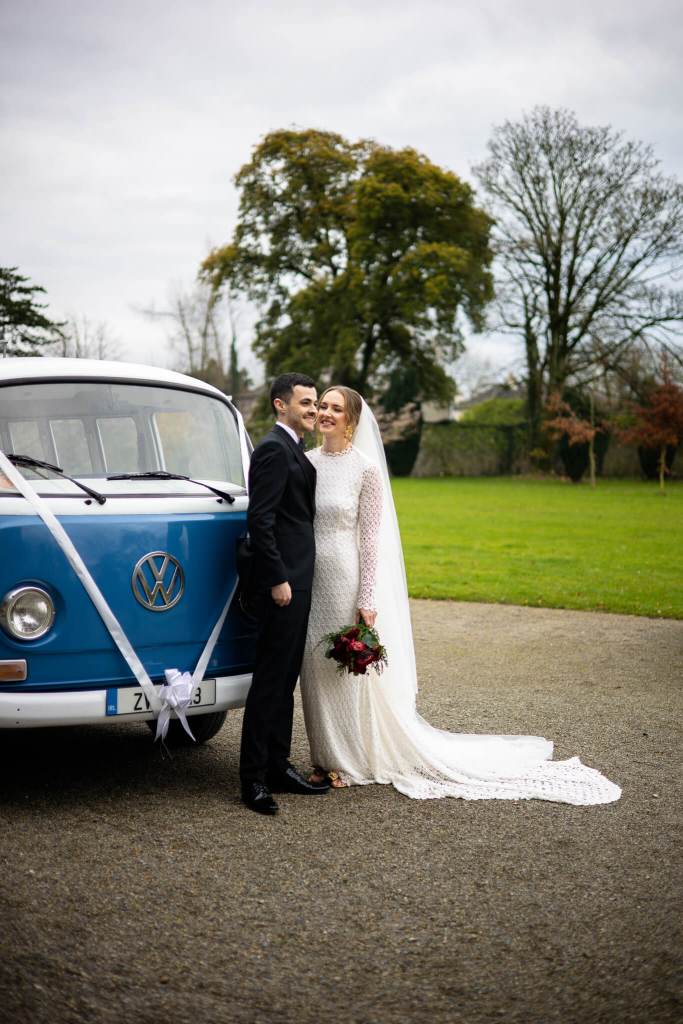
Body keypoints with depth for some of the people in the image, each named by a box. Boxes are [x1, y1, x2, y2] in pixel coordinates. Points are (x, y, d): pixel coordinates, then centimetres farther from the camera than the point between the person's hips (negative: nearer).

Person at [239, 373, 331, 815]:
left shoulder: (293, 451, 18)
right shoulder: (274, 449, -13)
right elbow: (260, 520, -20)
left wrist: (297, 578, 18)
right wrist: (278, 579, -22)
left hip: (296, 581, 10)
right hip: (282, 582, -10)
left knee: (284, 679, 13)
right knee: (270, 679, -6)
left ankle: (278, 766, 21)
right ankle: (254, 778, -1)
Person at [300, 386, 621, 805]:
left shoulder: (366, 468, -10)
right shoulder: (307, 462, 6)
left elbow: (370, 538, -11)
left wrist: (367, 599, -14)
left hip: (349, 581, -5)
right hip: (311, 581, 5)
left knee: (352, 674, 4)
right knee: (317, 672, 11)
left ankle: (354, 759, 18)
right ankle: (328, 757, 24)